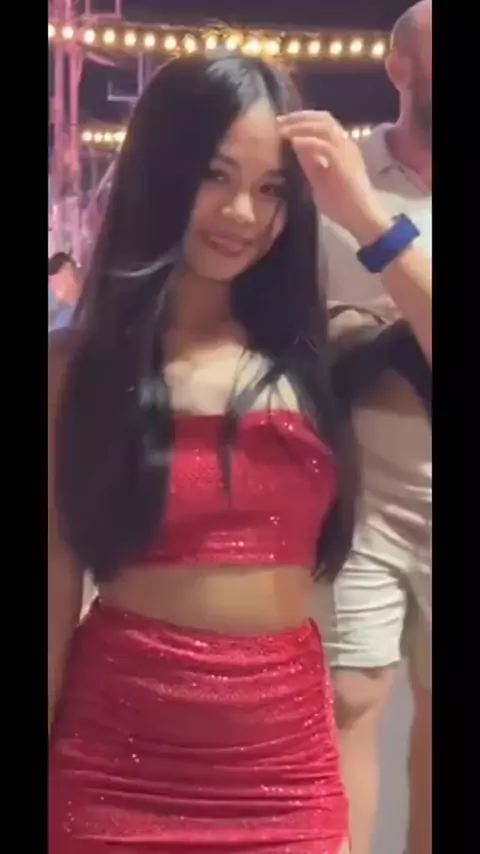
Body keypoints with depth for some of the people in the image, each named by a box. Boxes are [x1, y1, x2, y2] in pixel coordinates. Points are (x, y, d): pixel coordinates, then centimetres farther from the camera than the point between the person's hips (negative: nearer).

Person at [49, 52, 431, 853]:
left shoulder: (319, 344, 0)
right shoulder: (78, 362, -4)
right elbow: (56, 591, -4)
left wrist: (369, 219, -14)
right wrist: (44, 782, -1)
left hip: (288, 753, 2)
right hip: (117, 755, -1)